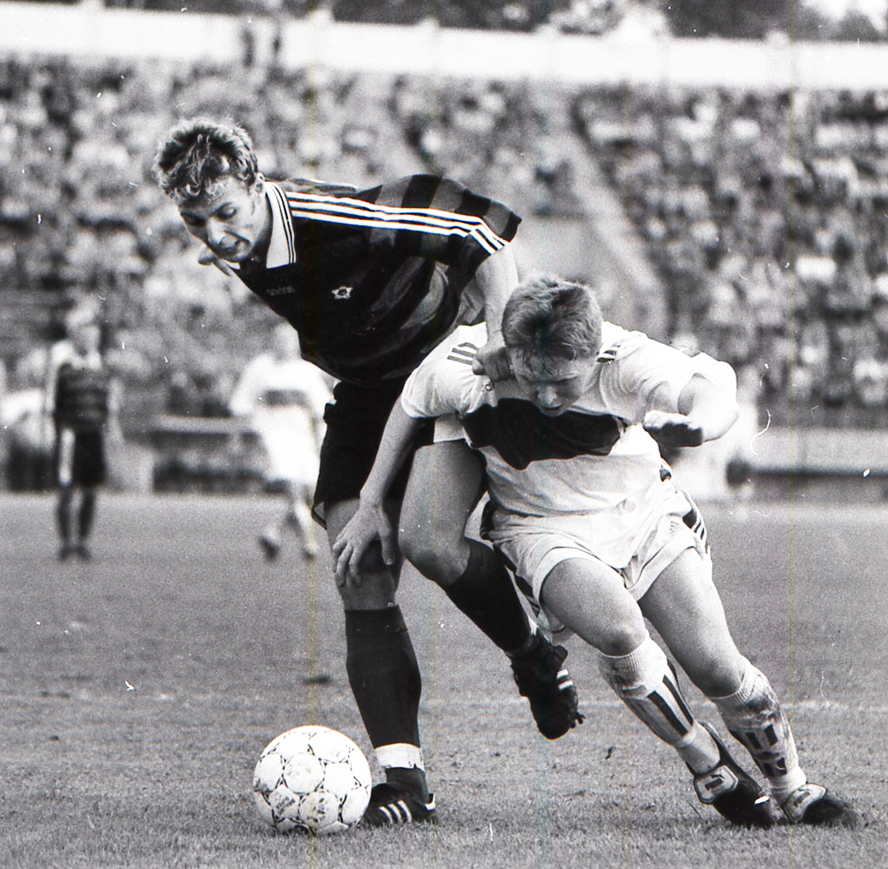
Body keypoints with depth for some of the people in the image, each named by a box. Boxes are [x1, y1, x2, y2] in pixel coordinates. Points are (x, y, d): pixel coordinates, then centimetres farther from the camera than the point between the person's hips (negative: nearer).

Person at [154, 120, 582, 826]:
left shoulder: (332, 219, -30)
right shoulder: (226, 258, -8)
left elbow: (482, 225, -24)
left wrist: (502, 334, -29)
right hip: (364, 396, 7)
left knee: (425, 539, -27)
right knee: (360, 579, -7)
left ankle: (536, 654, 2)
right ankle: (404, 780, -7)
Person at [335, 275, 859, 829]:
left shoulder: (625, 359, -26)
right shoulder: (464, 364, -23)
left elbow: (711, 383, -37)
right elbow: (410, 405, -2)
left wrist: (698, 423, -62)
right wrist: (370, 505, 2)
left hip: (645, 513, 1)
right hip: (547, 530, -1)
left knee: (716, 666, -10)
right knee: (617, 628, -32)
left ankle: (795, 790, 18)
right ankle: (709, 767, -8)